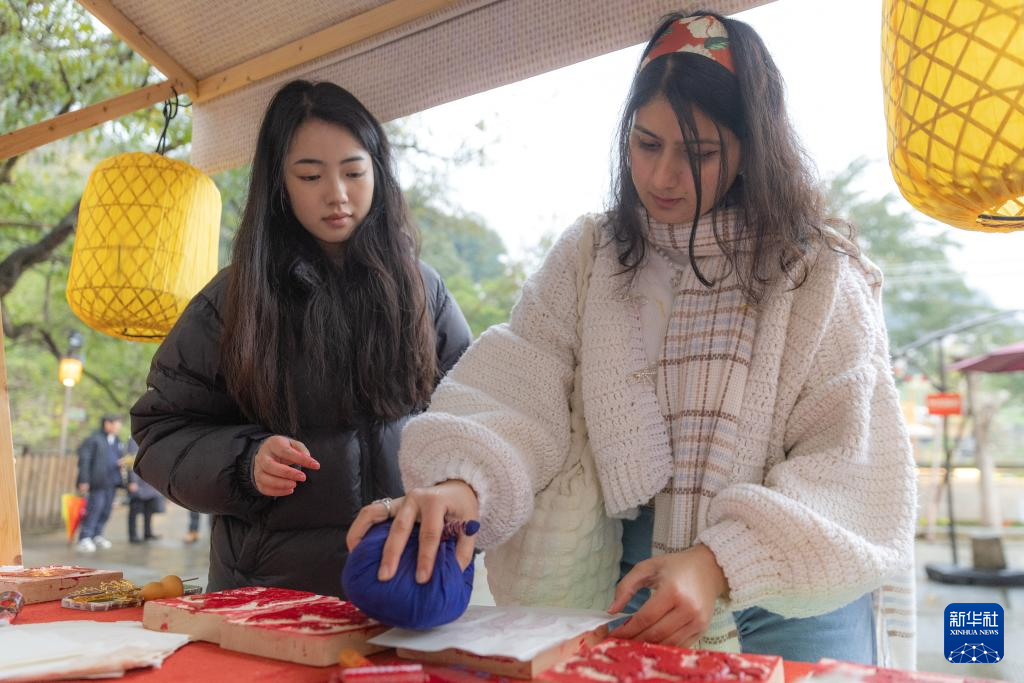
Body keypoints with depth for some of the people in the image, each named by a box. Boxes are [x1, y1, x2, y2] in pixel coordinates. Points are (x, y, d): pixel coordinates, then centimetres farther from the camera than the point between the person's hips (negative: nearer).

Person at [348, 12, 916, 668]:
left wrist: (718, 563, -26)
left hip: (797, 605, -1)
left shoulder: (819, 274, -7)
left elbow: (851, 468, -12)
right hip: (637, 590, 2)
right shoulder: (588, 257, 1)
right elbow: (519, 396, -12)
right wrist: (462, 480, -32)